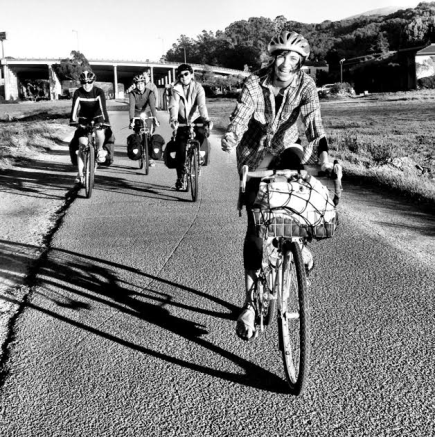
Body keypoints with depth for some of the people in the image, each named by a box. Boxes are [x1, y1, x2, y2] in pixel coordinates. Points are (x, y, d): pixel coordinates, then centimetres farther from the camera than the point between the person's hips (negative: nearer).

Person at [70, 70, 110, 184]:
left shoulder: (99, 92, -18)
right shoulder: (78, 93, -15)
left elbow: (103, 107, -29)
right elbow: (74, 108, -24)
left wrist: (105, 121, -42)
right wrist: (73, 120, -40)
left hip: (97, 117, -1)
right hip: (84, 119, 1)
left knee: (100, 133, -34)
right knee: (82, 147, -8)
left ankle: (100, 150, -2)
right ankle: (80, 175, -4)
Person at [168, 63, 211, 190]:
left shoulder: (198, 87, -10)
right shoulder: (175, 89, -7)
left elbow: (202, 105, -24)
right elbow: (173, 106, -21)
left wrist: (206, 119, -42)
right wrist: (173, 120, -41)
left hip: (195, 119, 0)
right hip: (182, 121, 0)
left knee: (202, 132, -30)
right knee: (180, 149, -8)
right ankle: (180, 178, 6)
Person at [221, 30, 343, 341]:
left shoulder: (305, 85, -13)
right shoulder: (255, 83, -15)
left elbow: (313, 119, -29)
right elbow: (242, 114, -31)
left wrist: (322, 151, -48)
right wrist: (231, 137, -53)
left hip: (287, 149, 2)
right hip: (255, 156, -1)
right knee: (255, 226, -8)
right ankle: (250, 301, 0)